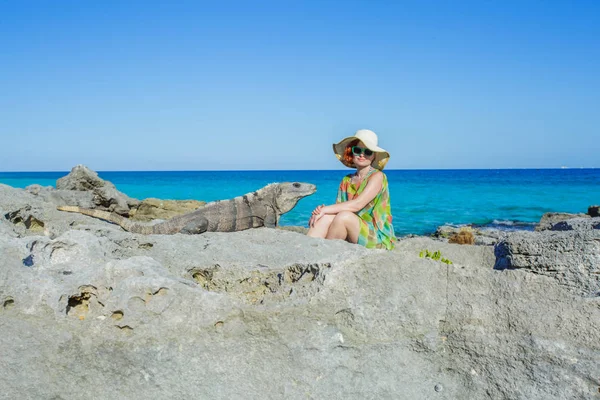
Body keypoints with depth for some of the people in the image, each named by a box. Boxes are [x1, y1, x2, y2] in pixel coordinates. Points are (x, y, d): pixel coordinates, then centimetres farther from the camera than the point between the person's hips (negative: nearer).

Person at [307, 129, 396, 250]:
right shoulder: (346, 181, 13)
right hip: (351, 239, 5)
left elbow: (357, 204, -19)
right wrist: (321, 210, -19)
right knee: (327, 216, -21)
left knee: (344, 216, -30)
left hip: (378, 239, -5)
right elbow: (338, 208, 3)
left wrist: (325, 209, -19)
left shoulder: (377, 176, -5)